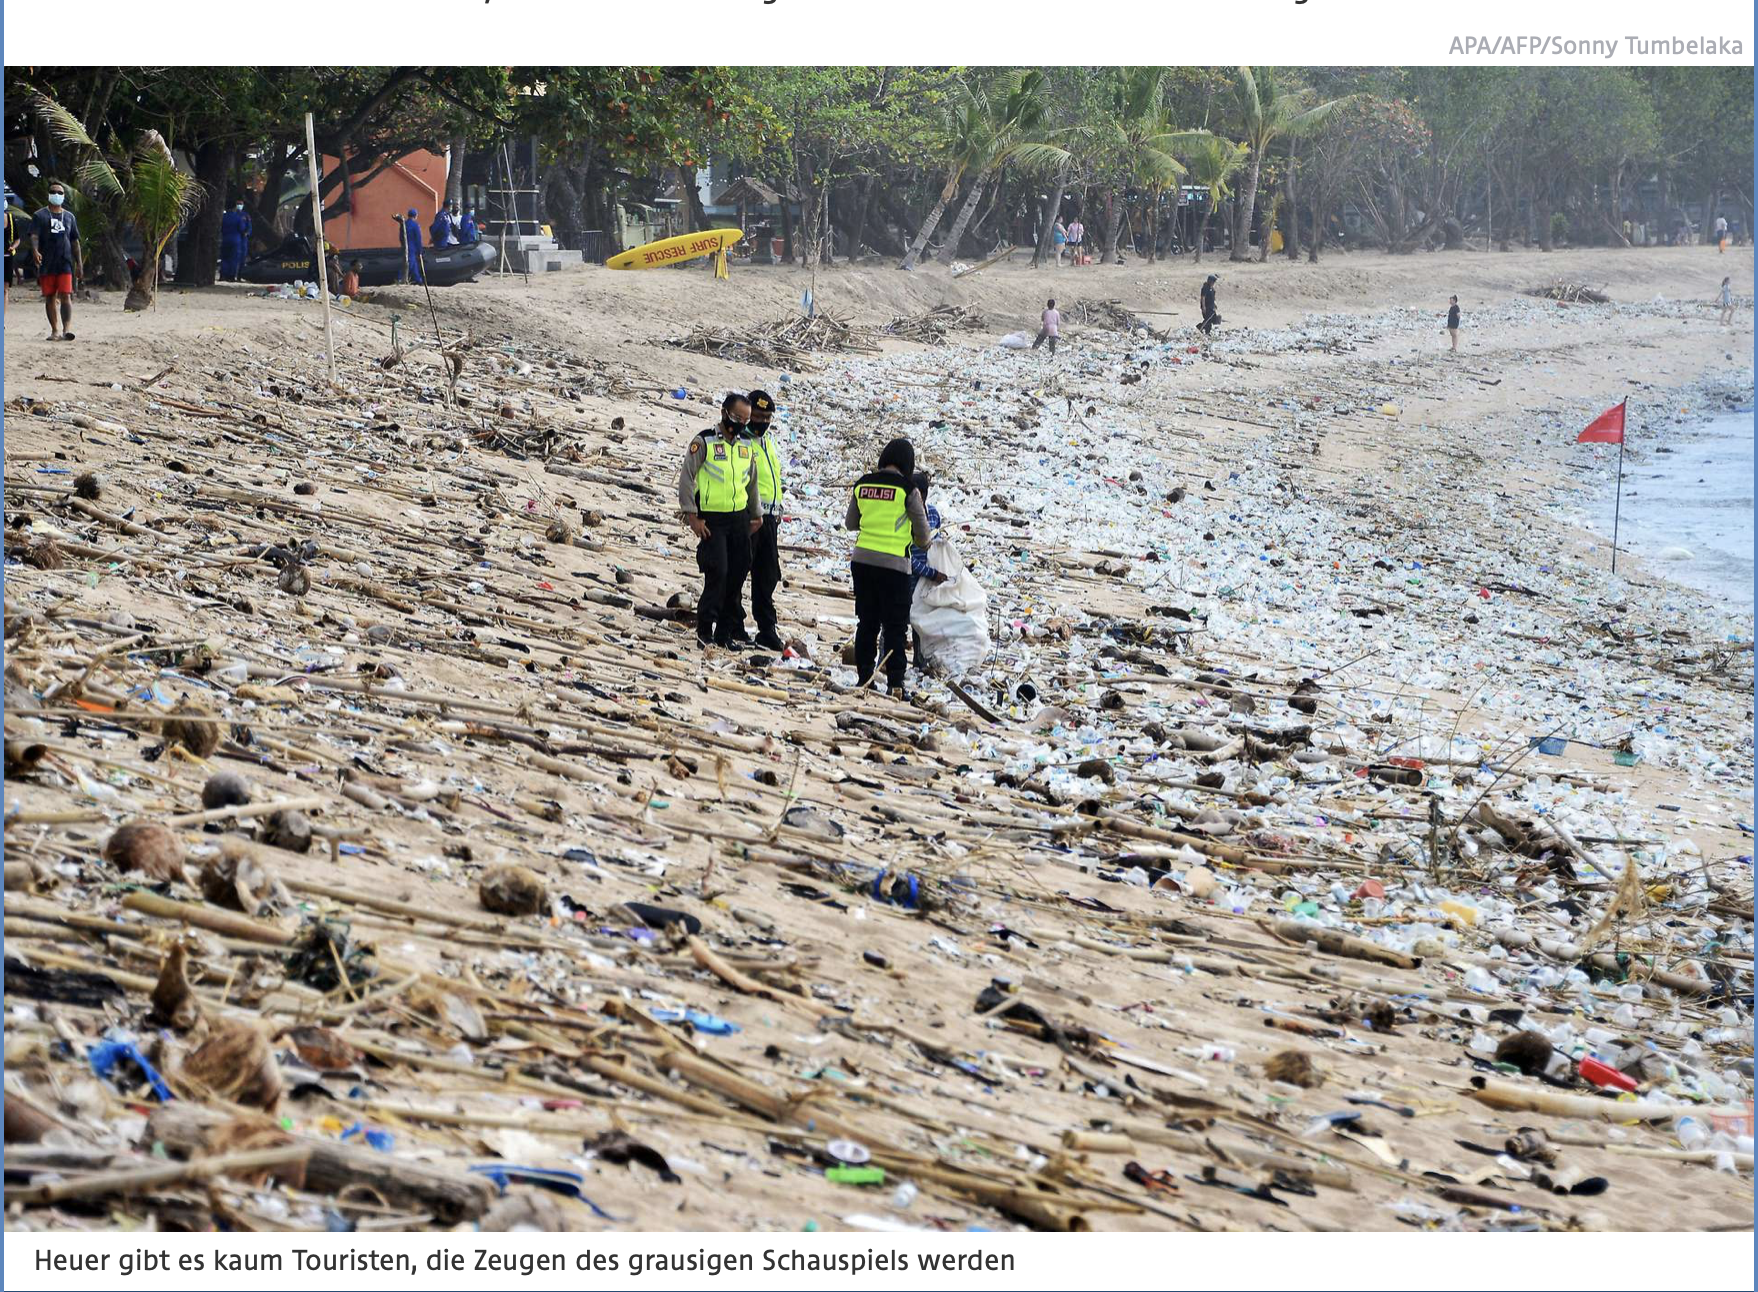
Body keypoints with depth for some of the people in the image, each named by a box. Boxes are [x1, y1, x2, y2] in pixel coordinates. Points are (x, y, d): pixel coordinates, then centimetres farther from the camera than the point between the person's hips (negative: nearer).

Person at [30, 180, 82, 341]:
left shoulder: (69, 216, 14)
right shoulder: (40, 216, 5)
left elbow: (75, 242, 16)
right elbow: (34, 236, -7)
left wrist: (79, 264, 11)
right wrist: (35, 251, -28)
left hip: (65, 263, 1)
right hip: (47, 264, -1)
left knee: (65, 296, -12)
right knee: (50, 297, 4)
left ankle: (67, 329, -22)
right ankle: (55, 330, 12)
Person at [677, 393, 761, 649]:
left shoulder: (746, 445, 11)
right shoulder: (704, 442, -7)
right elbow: (686, 479, -9)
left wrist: (756, 514, 21)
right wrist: (692, 516, -13)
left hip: (739, 518, 6)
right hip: (712, 520, -6)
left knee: (737, 573, 5)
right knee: (717, 572, -12)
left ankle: (729, 630, 13)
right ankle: (706, 630, -2)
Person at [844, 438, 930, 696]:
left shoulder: (862, 484, 3)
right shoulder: (907, 490, -10)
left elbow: (850, 524, 15)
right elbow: (922, 534, -3)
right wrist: (921, 542, 20)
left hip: (862, 560, 4)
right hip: (893, 564, -4)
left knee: (867, 623, 15)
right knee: (895, 627, 2)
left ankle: (864, 676, 16)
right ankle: (895, 682, -1)